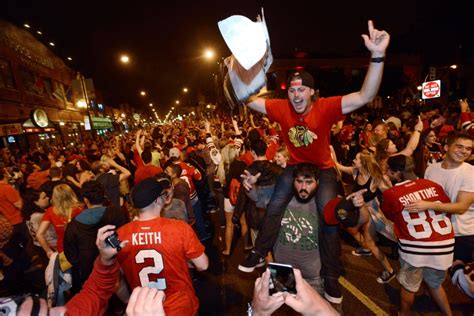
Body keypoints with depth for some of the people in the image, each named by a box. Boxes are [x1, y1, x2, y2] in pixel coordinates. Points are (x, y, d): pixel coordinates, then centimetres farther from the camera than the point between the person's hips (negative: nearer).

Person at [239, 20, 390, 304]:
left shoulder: (326, 108, -23)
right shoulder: (282, 108, -15)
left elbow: (365, 96, -33)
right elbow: (249, 101, -9)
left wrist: (378, 56, -44)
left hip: (324, 169, -2)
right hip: (294, 166, 2)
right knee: (274, 208, 3)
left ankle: (331, 277, 17)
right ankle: (259, 254, 24)